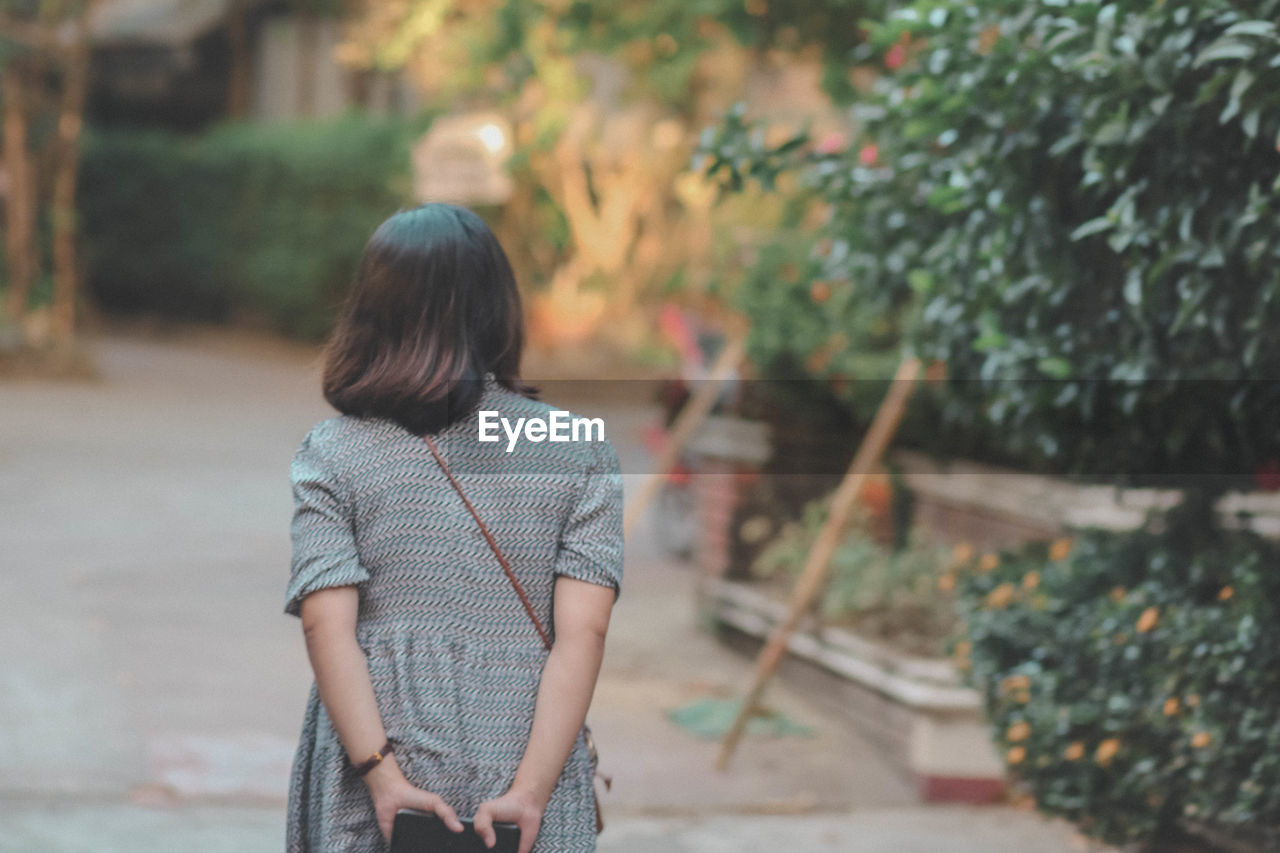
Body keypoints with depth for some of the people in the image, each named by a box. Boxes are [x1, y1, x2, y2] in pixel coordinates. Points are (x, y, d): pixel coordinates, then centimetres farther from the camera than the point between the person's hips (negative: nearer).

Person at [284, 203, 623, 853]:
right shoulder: (579, 451, 2)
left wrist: (384, 779, -13)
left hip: (368, 800, 0)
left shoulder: (331, 453, 1)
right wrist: (531, 792, -12)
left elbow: (326, 626, -10)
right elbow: (583, 633, -8)